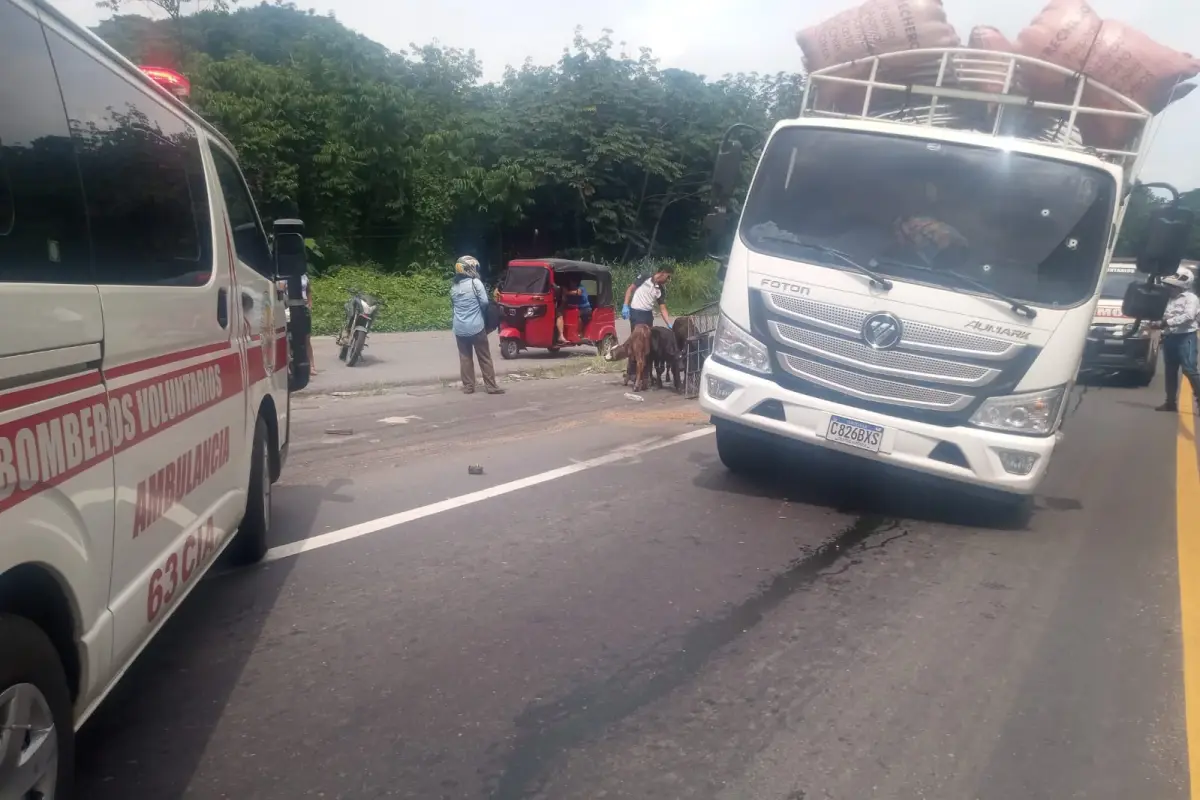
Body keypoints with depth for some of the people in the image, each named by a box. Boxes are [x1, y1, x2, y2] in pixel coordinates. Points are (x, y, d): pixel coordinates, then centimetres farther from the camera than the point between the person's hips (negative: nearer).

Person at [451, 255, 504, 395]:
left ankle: (468, 386, 10)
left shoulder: (453, 286, 6)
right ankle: (491, 386, 4)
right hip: (476, 326, -4)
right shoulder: (475, 283, -10)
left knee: (465, 357, 10)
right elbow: (484, 302, -9)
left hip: (459, 327, 4)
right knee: (484, 357, 3)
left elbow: (452, 305, 12)